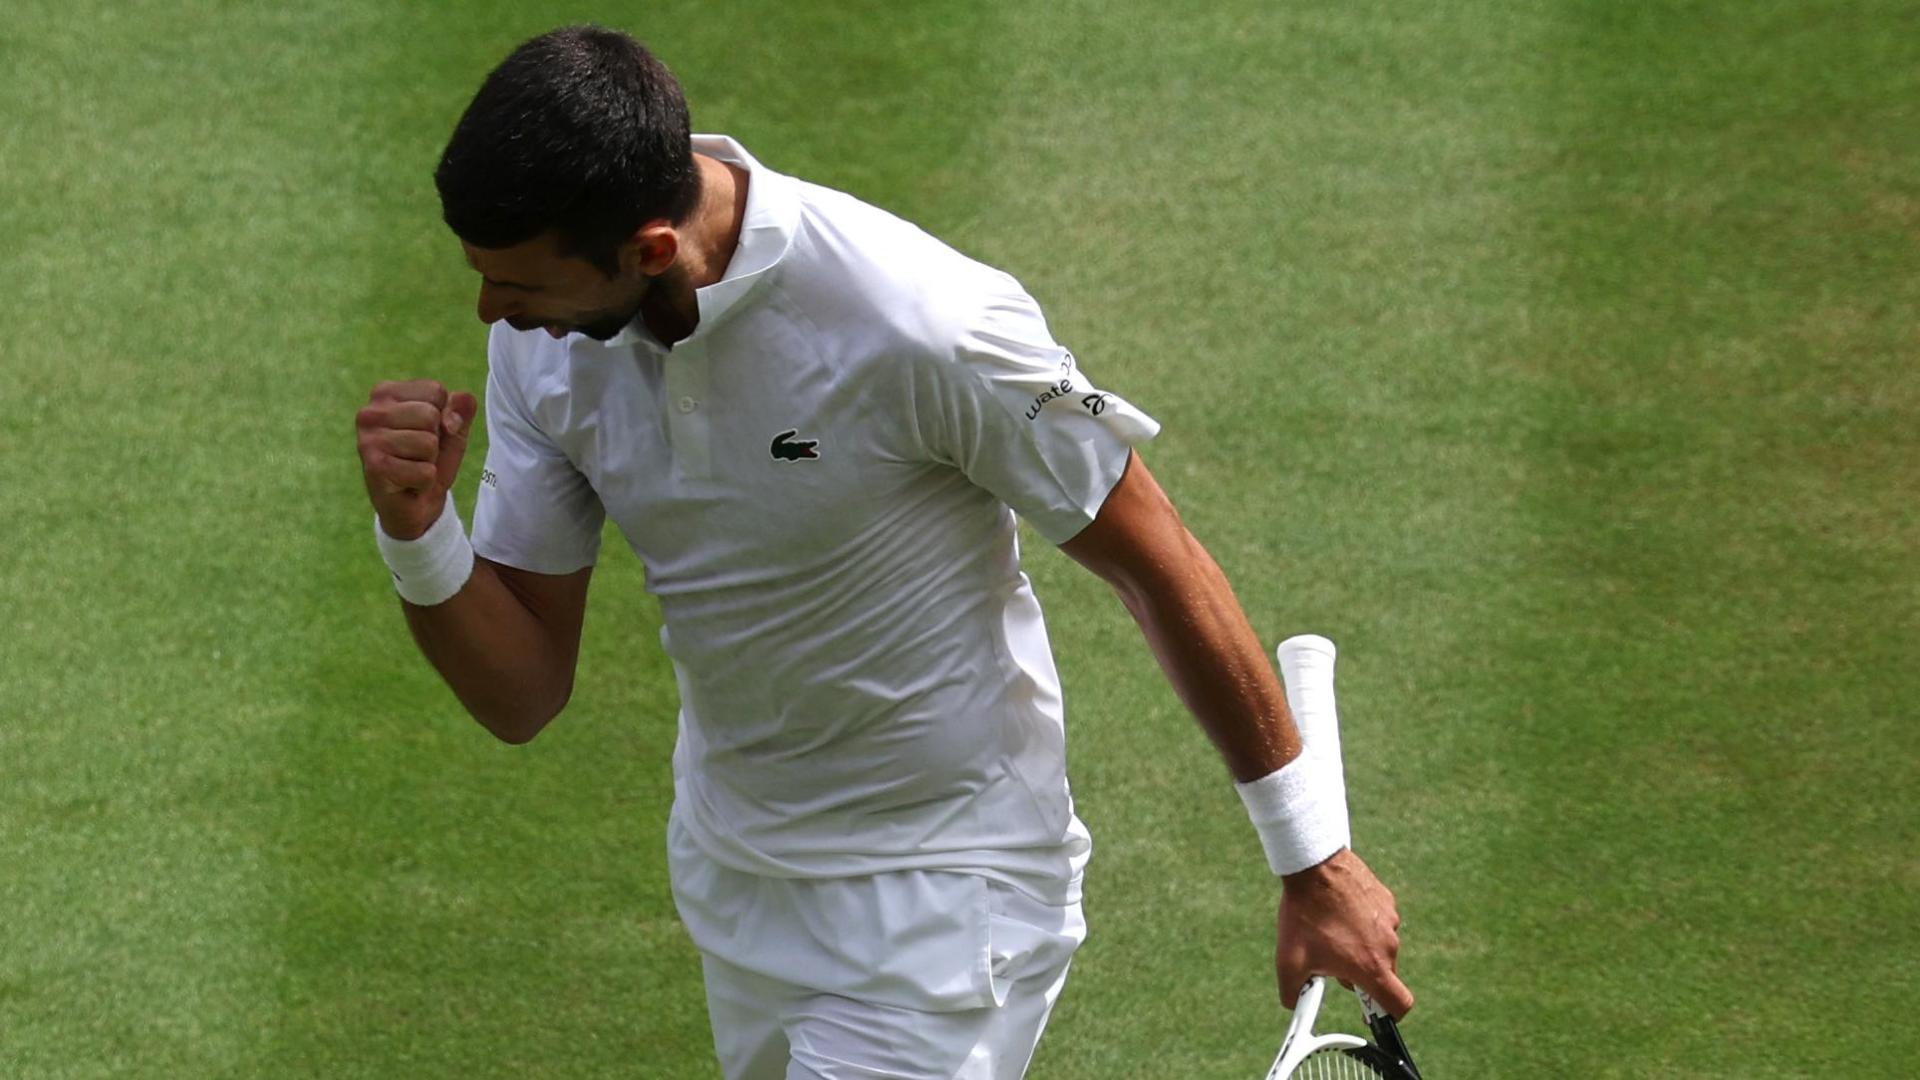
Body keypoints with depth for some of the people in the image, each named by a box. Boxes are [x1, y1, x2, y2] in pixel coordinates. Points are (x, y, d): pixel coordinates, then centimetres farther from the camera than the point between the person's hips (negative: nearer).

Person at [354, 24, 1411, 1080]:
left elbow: (1159, 567, -15)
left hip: (940, 897, -6)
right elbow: (520, 694, -6)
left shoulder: (925, 328, -29)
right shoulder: (543, 336, -10)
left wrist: (1313, 857, -7)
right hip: (729, 868, 7)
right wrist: (415, 530, -26)